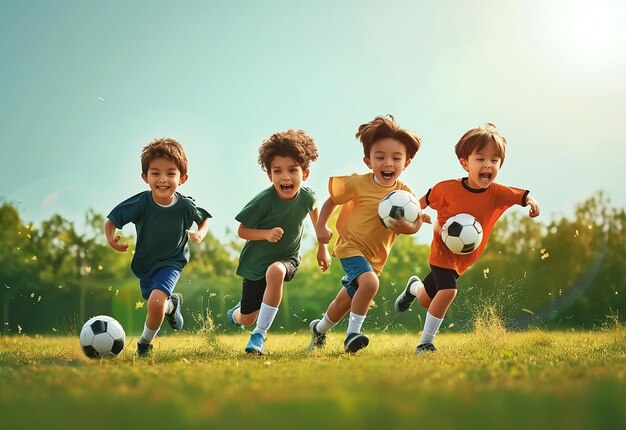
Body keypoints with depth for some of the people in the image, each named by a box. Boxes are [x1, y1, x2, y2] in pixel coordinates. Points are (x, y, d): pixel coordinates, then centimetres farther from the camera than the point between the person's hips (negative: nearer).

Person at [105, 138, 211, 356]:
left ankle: (145, 343, 1)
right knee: (157, 306, 22)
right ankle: (172, 304, 59)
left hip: (171, 262, -2)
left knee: (156, 302, -25)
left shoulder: (185, 206, -21)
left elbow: (204, 218, 1)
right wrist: (111, 239, -35)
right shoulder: (140, 203, -25)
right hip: (144, 263, 2)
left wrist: (200, 233, -19)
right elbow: (111, 220, -15)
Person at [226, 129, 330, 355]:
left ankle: (259, 335, -24)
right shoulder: (264, 201, -27)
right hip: (256, 262, -1)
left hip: (287, 259, 1)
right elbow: (242, 231, -17)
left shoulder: (306, 197, -17)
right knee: (247, 319, 10)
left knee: (275, 271, -37)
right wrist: (267, 233, -35)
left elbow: (315, 211, 8)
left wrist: (322, 247, 12)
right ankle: (236, 313, 53)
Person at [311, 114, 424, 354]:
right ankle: (353, 334, -21)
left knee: (346, 299, 20)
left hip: (375, 256, 5)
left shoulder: (405, 193, -7)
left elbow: (416, 224, -9)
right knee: (370, 282, -33)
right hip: (352, 247, -5)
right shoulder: (358, 184, -14)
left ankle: (319, 328, 46)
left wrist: (407, 227, -32)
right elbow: (332, 200, 0)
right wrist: (320, 227, -8)